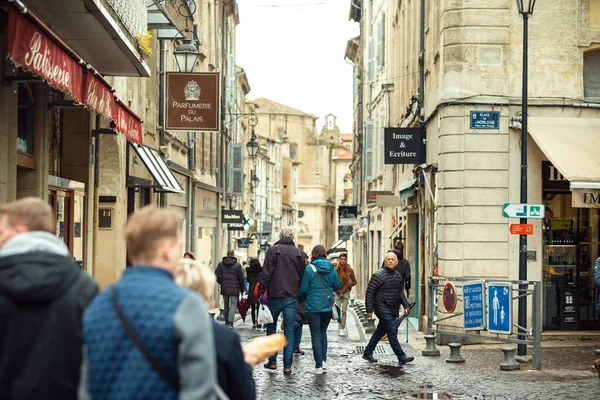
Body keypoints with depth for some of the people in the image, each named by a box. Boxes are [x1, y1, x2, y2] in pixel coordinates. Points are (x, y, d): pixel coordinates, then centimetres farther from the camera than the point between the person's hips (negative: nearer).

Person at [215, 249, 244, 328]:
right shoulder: (237, 265, -5)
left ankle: (227, 322, 23)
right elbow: (241, 278, -3)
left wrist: (221, 283, 13)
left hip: (224, 289, 3)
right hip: (234, 289, -3)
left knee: (226, 306, 15)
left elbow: (217, 275, -3)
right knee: (233, 305, -4)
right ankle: (230, 323, -19)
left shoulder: (221, 264, 2)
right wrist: (242, 289, 8)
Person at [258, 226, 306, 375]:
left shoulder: (273, 250, -4)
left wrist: (261, 290, -7)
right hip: (292, 297, 2)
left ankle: (272, 362, 13)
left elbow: (266, 272, -10)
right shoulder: (299, 253, 7)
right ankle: (287, 366, 1)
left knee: (271, 328, 12)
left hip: (275, 295, -2)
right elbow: (302, 276, 11)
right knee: (289, 331, 4)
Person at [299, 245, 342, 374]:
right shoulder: (331, 269, 0)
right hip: (328, 306, 4)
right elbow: (338, 286, 5)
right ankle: (323, 360, 16)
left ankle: (319, 365, -4)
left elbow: (303, 289, -7)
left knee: (316, 334, 1)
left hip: (313, 306, -4)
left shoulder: (309, 269, -11)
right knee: (323, 332, 20)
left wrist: (300, 300, 12)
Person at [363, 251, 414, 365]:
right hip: (383, 309, -8)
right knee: (392, 332, -10)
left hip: (393, 310, 8)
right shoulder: (378, 275, -12)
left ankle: (367, 353, 25)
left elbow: (400, 292, 22)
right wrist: (369, 309, -14)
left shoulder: (398, 276, 10)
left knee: (380, 331, 14)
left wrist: (405, 305, 11)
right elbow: (369, 292, -12)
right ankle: (401, 357, -8)